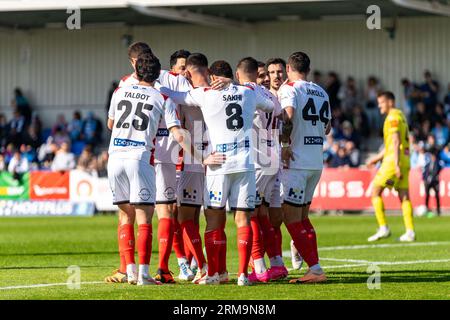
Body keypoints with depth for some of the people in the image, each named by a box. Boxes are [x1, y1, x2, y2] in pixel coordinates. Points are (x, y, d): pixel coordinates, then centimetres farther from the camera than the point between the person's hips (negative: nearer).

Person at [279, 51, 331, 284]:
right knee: (302, 216, 16)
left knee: (291, 217, -4)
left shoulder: (289, 89, -7)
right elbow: (327, 128, 21)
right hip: (317, 162, 7)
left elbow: (288, 116, -25)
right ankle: (314, 269, 12)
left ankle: (315, 269, -11)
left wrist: (286, 144, -17)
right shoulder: (321, 93, 14)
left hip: (296, 161, -7)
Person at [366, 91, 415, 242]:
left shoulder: (393, 117, -9)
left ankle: (383, 228, -9)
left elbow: (396, 142, -18)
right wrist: (377, 158, 29)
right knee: (404, 196, 4)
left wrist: (396, 164, -23)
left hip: (394, 160, -9)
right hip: (405, 160, 9)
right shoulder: (400, 116, 21)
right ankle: (410, 232, -1)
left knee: (375, 191, -4)